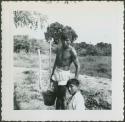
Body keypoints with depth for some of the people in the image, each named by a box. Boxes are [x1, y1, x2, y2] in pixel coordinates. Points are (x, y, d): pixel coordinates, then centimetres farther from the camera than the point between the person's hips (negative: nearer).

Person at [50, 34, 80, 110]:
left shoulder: (72, 51, -16)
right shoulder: (59, 47, 3)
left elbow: (78, 66, -17)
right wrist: (52, 73, 21)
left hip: (64, 73, -6)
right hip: (56, 71, 6)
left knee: (62, 97, -3)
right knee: (57, 96, 14)